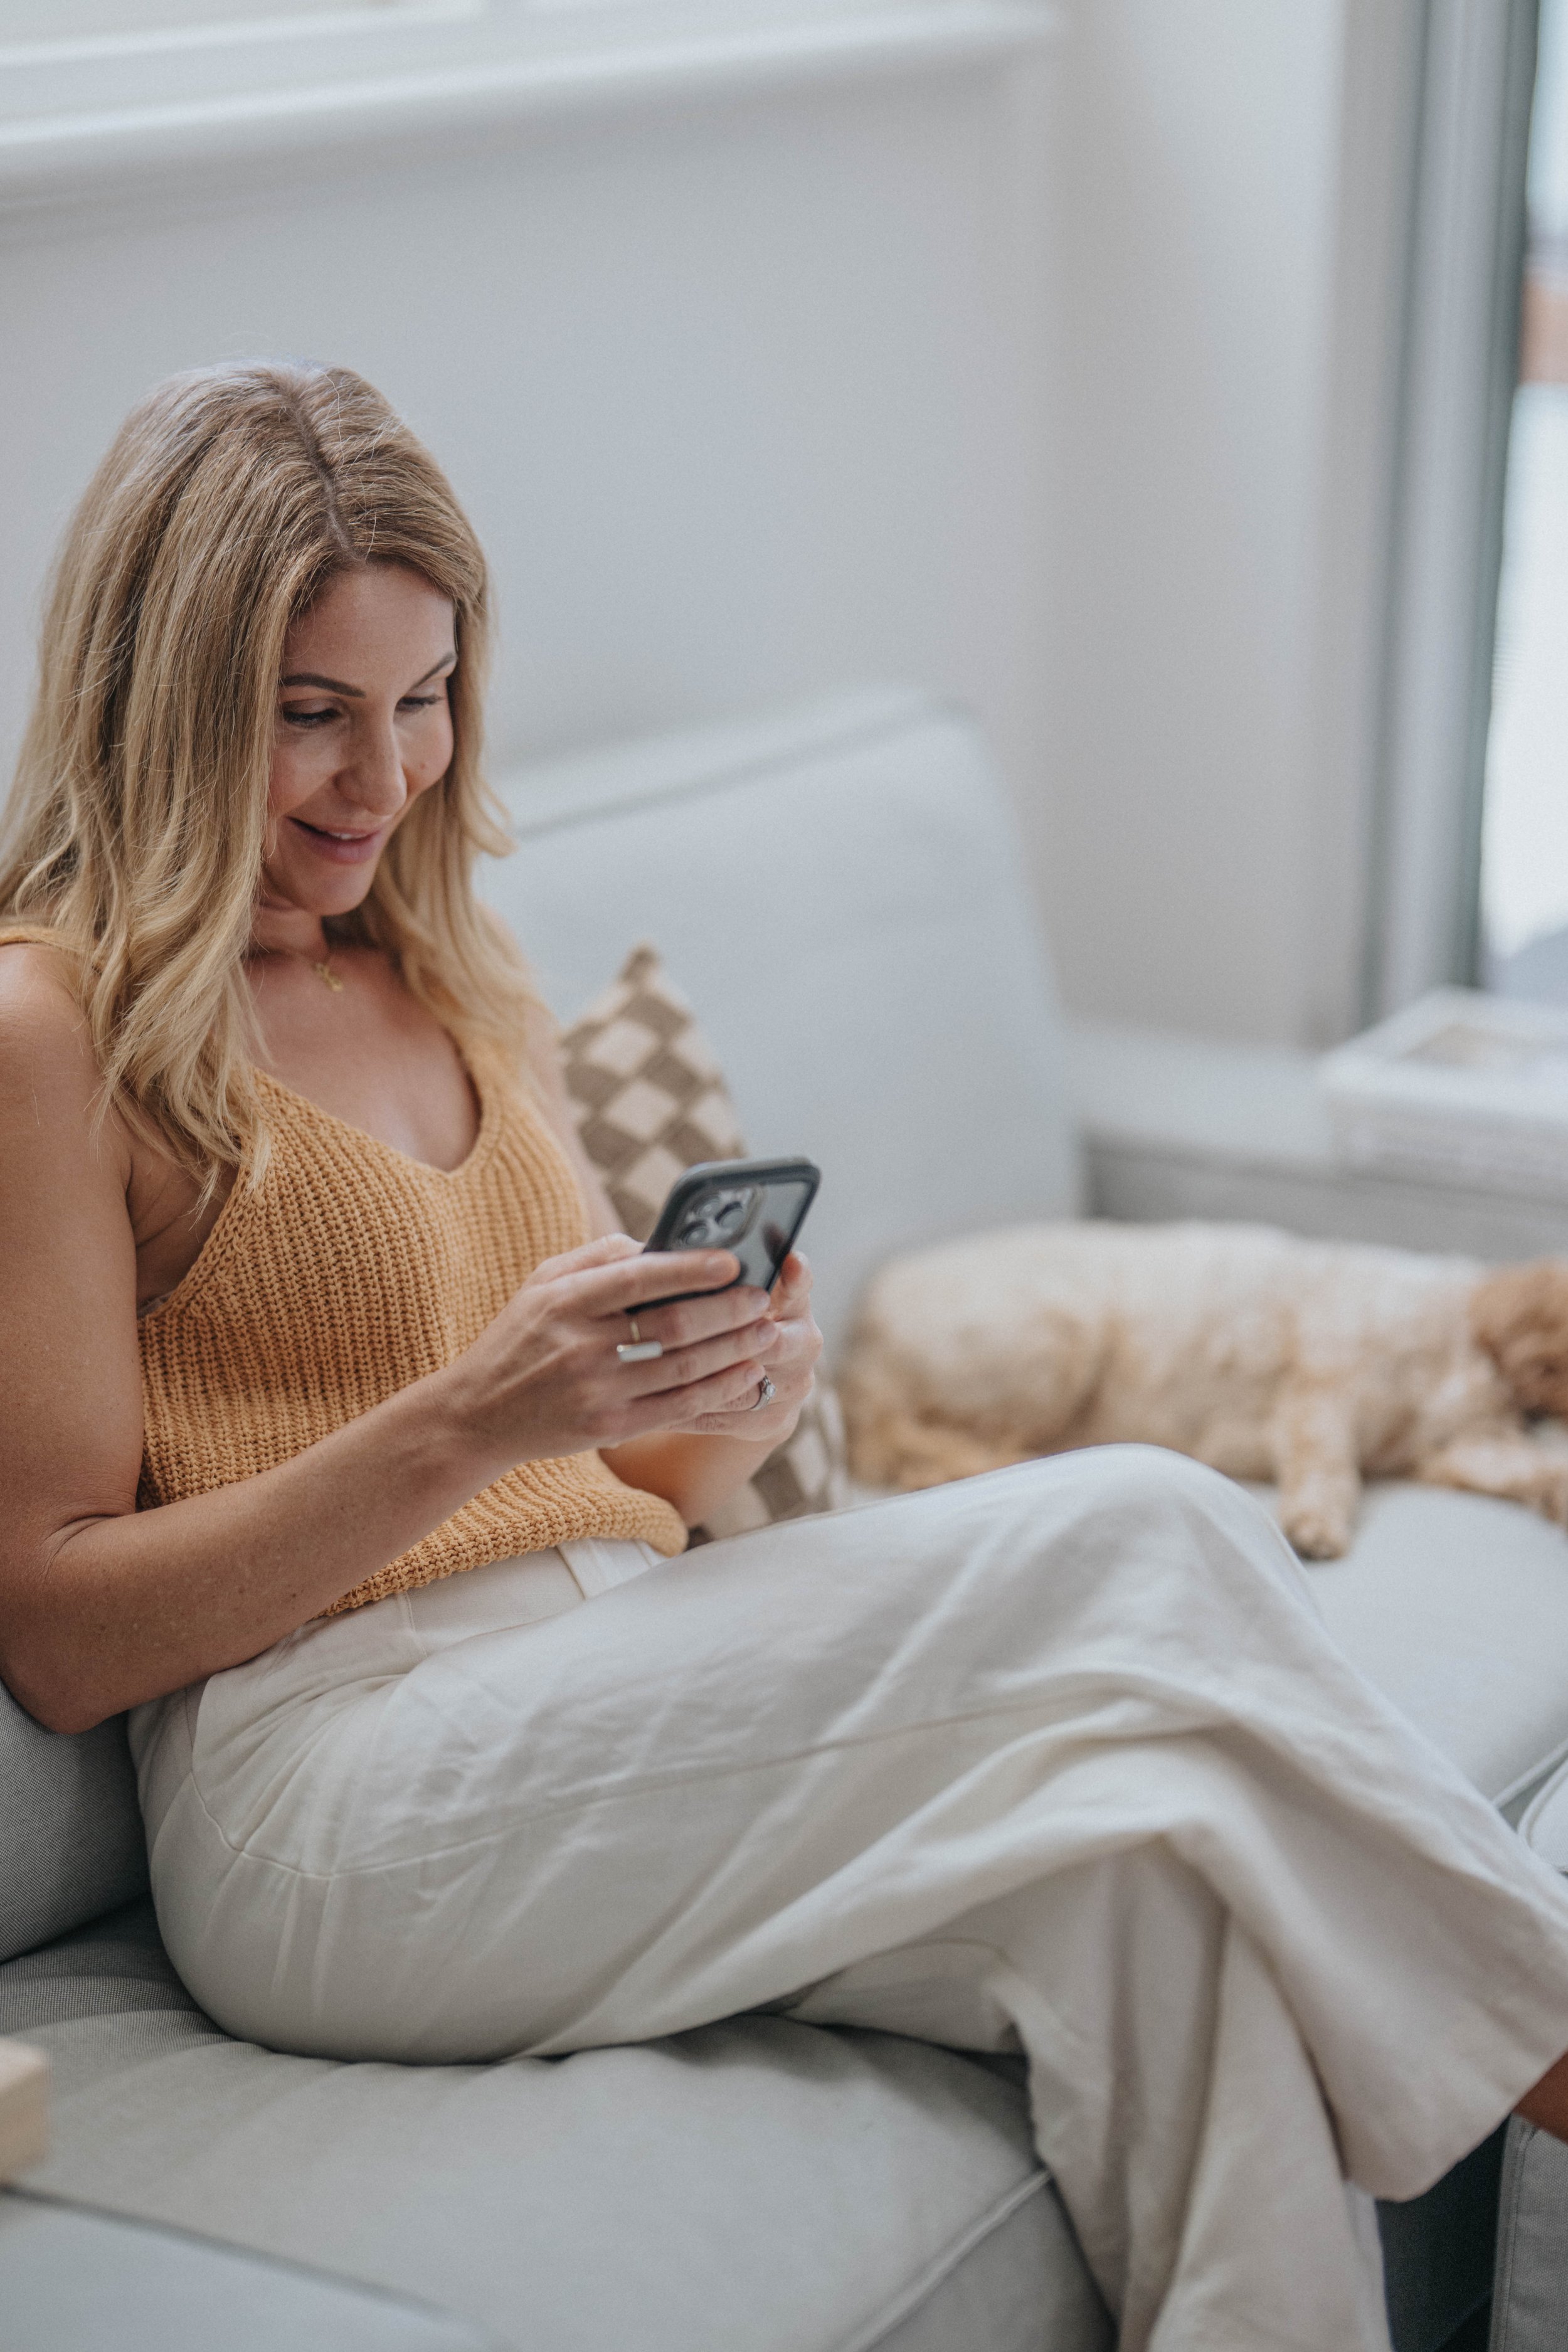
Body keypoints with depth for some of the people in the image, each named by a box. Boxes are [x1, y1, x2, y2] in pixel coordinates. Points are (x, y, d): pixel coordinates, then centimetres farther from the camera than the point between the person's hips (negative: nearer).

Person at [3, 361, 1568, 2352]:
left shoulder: (448, 977, 20)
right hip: (334, 1814, -7)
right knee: (1142, 1540, -22)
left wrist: (735, 1402, -3)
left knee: (1152, 1875, -25)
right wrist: (461, 1426, -18)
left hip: (627, 1708, 7)